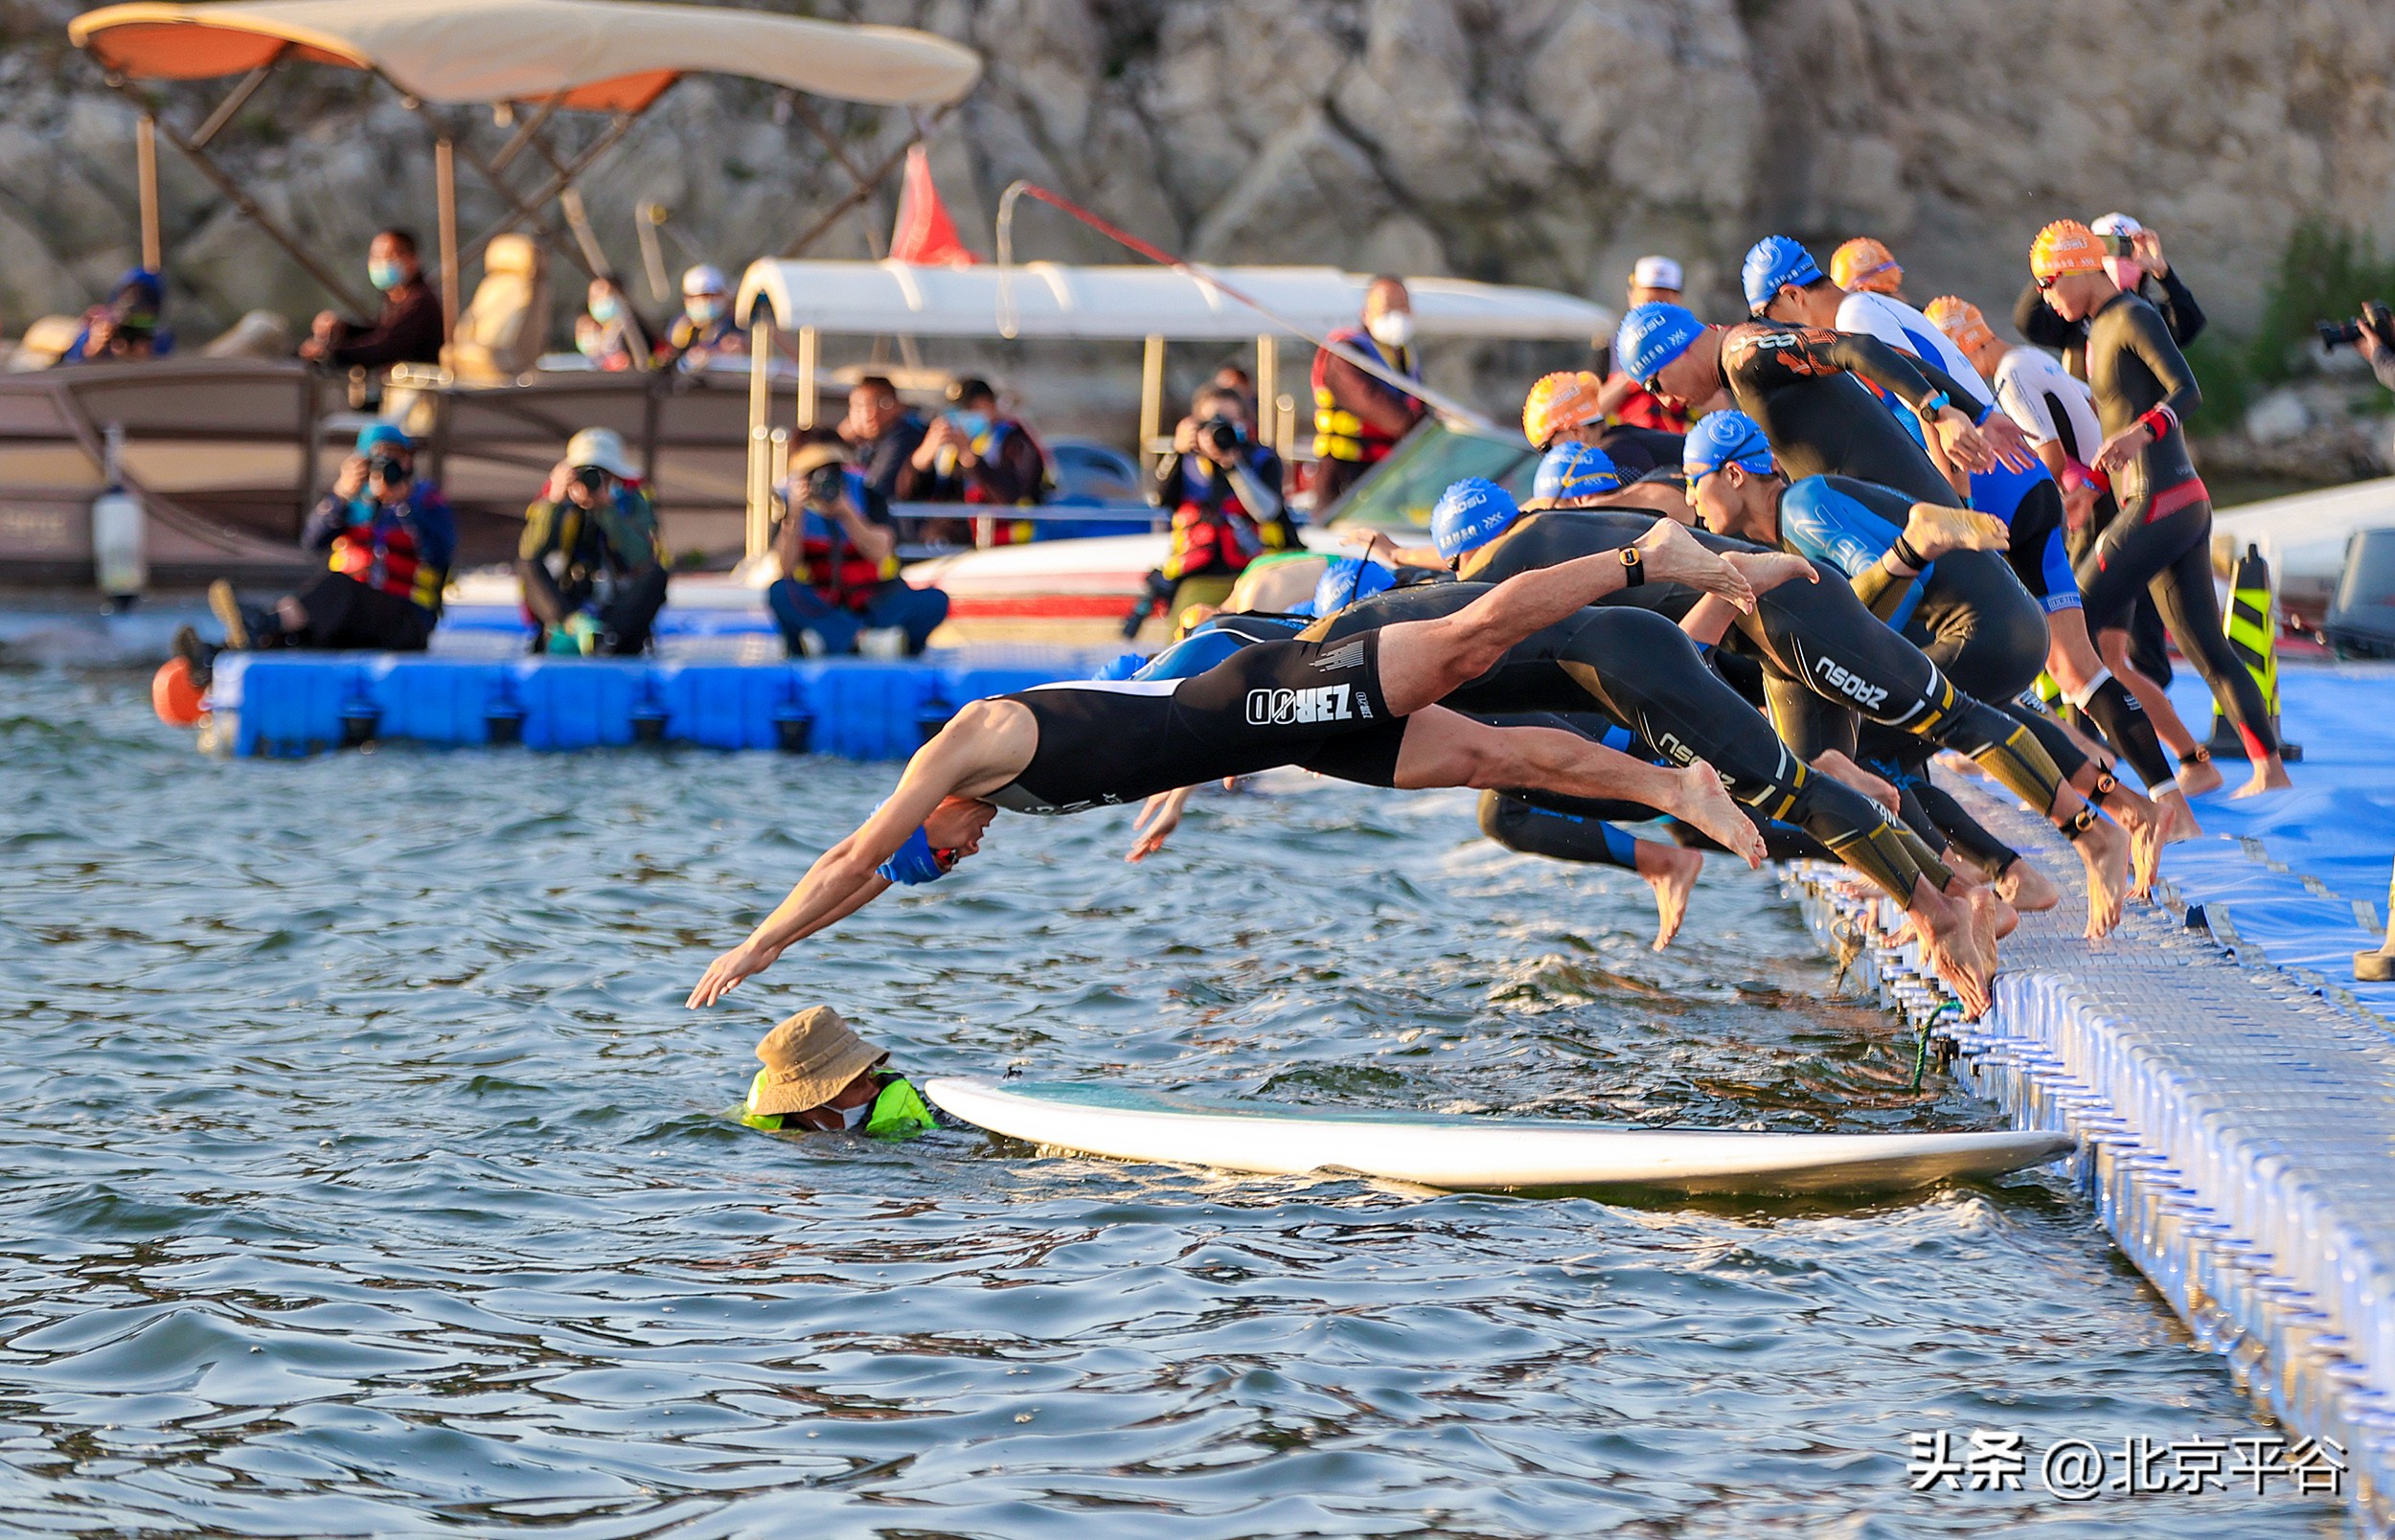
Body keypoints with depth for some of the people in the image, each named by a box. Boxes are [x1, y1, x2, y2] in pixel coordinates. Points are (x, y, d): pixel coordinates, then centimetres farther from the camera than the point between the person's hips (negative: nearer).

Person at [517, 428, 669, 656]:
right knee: (528, 568, -21)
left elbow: (640, 559, -19)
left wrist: (604, 508, -24)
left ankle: (604, 637, -44)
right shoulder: (554, 504, 3)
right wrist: (553, 503, -21)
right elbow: (529, 557, -14)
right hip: (560, 615, 1)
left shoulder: (632, 504, 1)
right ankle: (576, 626, -45)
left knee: (655, 574, -26)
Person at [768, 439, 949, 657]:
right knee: (780, 592, -33)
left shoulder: (863, 490, -6)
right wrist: (794, 515, -29)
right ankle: (867, 638, -36)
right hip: (821, 603, 0)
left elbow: (881, 554, -18)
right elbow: (787, 568, -16)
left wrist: (846, 514, -31)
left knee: (935, 600, -27)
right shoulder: (793, 497, -5)